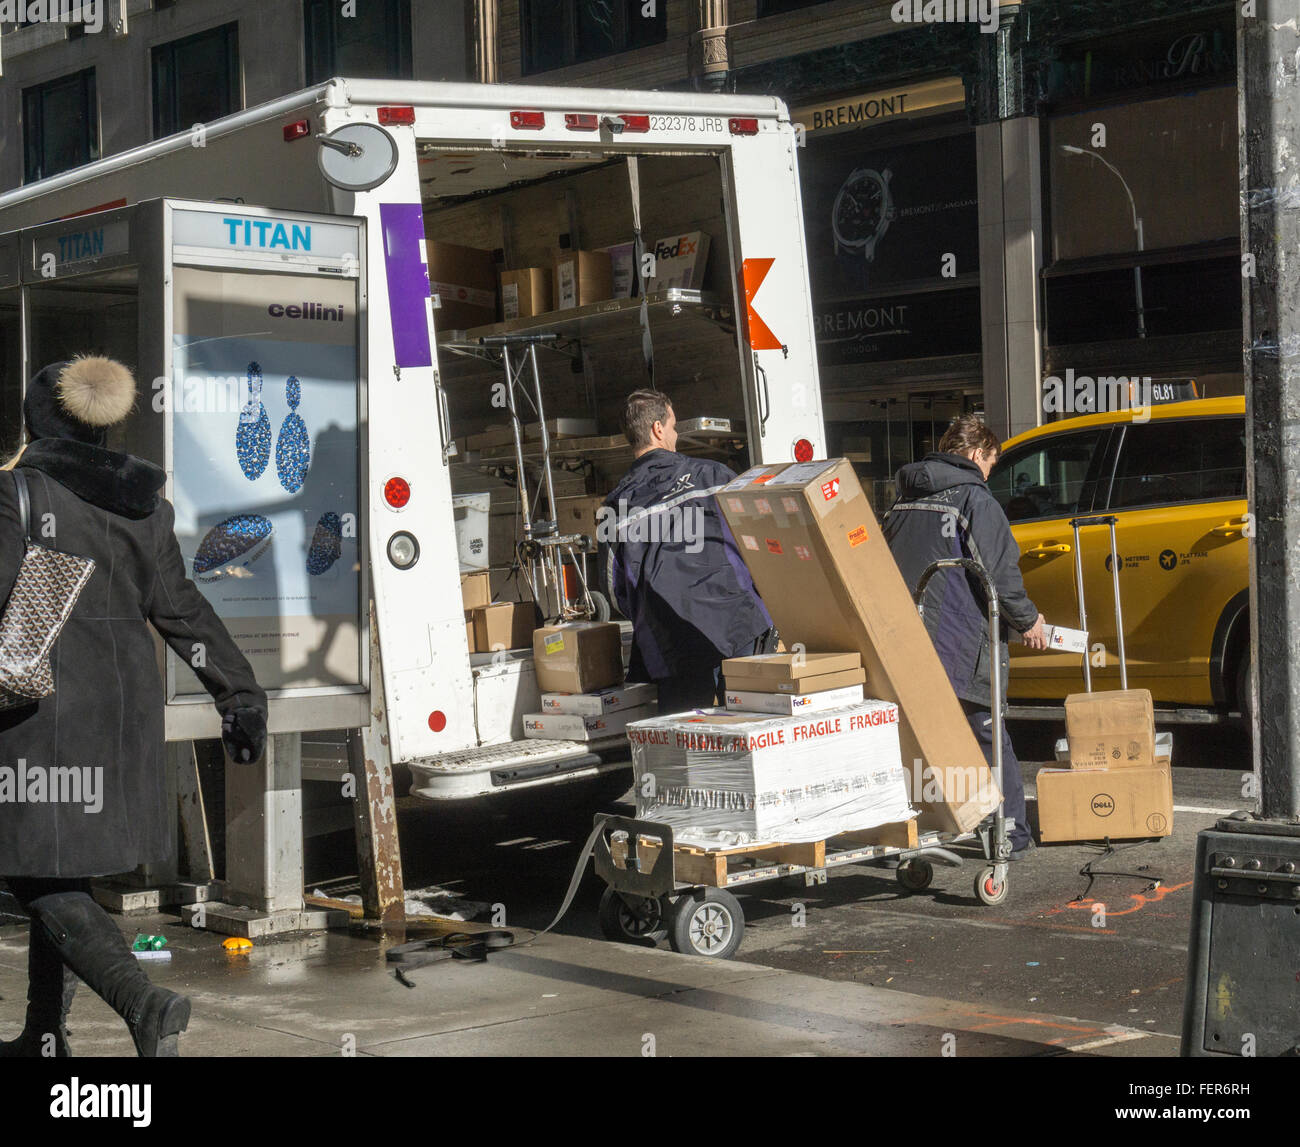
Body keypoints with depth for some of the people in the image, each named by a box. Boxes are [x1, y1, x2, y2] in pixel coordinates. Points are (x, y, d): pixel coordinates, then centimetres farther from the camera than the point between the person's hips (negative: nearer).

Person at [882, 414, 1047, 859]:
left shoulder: (904, 502, 14)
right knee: (989, 737, 4)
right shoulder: (974, 498, -8)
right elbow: (1000, 573, -13)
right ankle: (1012, 834, 7)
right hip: (962, 646, -6)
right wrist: (1027, 620, 0)